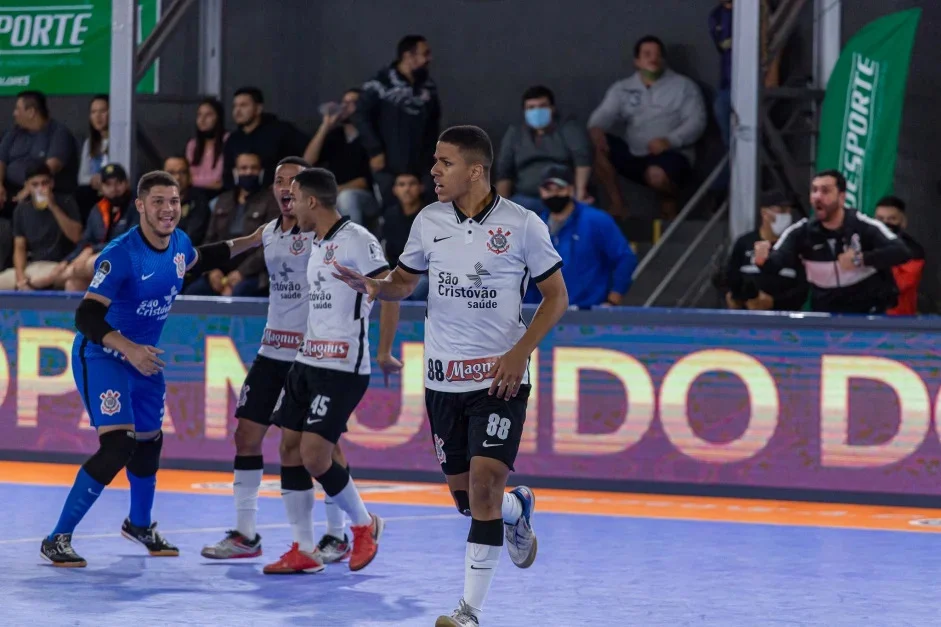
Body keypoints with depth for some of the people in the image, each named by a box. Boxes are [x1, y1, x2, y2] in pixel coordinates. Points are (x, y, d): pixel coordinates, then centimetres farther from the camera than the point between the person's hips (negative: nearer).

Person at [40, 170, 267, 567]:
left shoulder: (178, 243, -3)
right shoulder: (121, 255, -27)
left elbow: (198, 259, 24)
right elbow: (87, 316, -31)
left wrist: (250, 242, 20)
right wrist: (129, 349, -44)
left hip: (143, 359, 8)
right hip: (100, 356, -8)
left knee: (149, 443, 20)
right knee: (117, 447, -22)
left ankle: (139, 525, 48)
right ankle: (57, 540, -14)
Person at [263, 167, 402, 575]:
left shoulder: (355, 239, -13)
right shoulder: (318, 243, 15)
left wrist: (384, 353, -17)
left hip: (342, 368, -9)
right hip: (307, 360, 9)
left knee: (315, 457, -13)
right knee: (290, 449, 4)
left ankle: (364, 525, 10)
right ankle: (303, 551, 10)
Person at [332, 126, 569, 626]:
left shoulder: (522, 224, -8)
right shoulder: (429, 221, 3)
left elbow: (556, 295, -1)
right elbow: (404, 281, 14)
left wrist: (520, 353, -13)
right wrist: (373, 286, -9)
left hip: (500, 377, -4)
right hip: (443, 378, 4)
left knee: (484, 480, -16)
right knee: (463, 496, 9)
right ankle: (518, 509, 46)